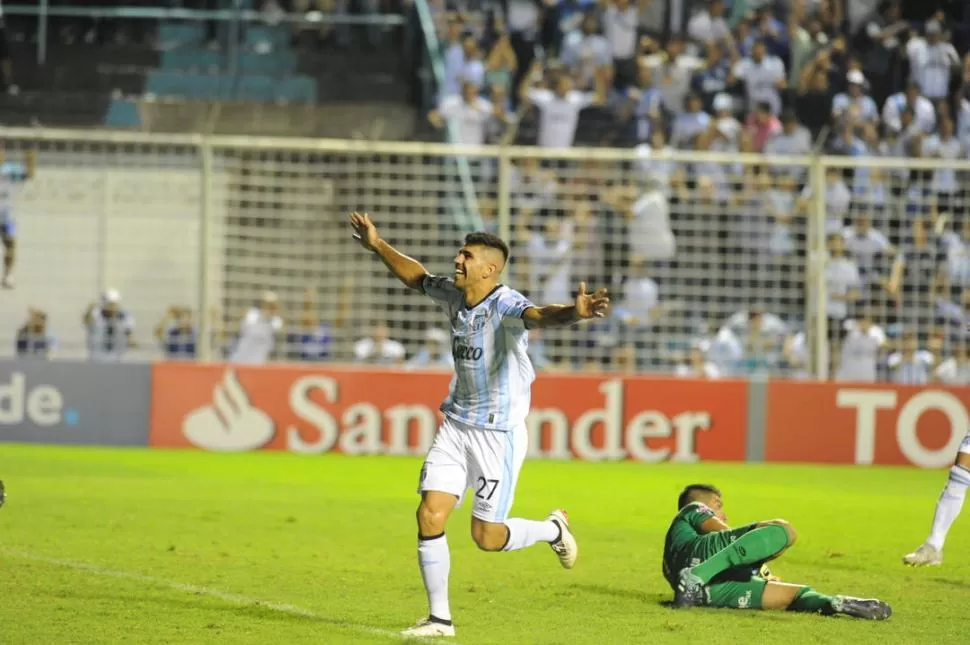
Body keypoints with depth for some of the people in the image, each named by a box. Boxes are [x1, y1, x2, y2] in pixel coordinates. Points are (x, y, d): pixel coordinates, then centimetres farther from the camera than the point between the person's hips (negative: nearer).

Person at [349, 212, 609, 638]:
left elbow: (538, 315, -44)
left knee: (487, 537, -3)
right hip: (456, 426, 7)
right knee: (430, 515, -4)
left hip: (498, 434, -7)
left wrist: (573, 313, -65)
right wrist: (377, 246, 27)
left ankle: (553, 529, 28)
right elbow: (417, 277, 24)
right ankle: (440, 618, 6)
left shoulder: (505, 305, -21)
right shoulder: (452, 294, 2)